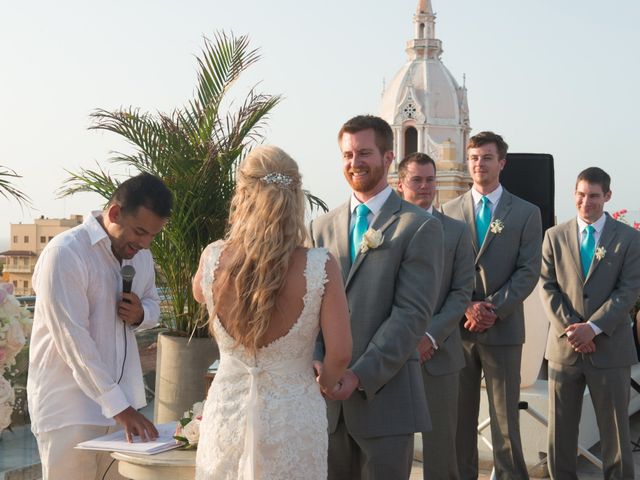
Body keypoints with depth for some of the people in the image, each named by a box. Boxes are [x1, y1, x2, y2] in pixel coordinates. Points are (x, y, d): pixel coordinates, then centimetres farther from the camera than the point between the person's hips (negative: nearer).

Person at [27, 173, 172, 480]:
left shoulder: (141, 255, 8)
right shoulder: (65, 253, -16)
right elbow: (73, 340, -20)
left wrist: (141, 314, -4)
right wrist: (118, 407, -23)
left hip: (121, 402, 6)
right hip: (69, 408, -6)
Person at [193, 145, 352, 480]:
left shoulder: (212, 258, -10)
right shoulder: (321, 266, -15)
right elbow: (340, 353, -13)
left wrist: (236, 235, 15)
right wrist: (324, 384, 7)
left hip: (226, 412, 2)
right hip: (293, 415, -1)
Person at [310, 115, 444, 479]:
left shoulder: (421, 227, -4)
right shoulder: (322, 227, 12)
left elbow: (412, 312, -12)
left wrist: (360, 376, -17)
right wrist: (316, 361, -10)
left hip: (385, 393, -4)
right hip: (328, 394, 4)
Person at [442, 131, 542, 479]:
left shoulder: (526, 213, 4)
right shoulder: (450, 211, 9)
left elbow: (529, 271, -3)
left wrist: (494, 308, -13)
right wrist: (467, 306, -11)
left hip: (503, 328, -2)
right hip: (458, 328, 2)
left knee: (505, 417, 2)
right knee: (460, 416, 8)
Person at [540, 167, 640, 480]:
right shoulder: (555, 236, 7)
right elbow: (548, 288, 1)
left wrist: (592, 327, -17)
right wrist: (569, 328, -13)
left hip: (610, 347, -2)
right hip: (565, 346, 2)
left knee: (615, 430, 6)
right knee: (560, 430, 8)